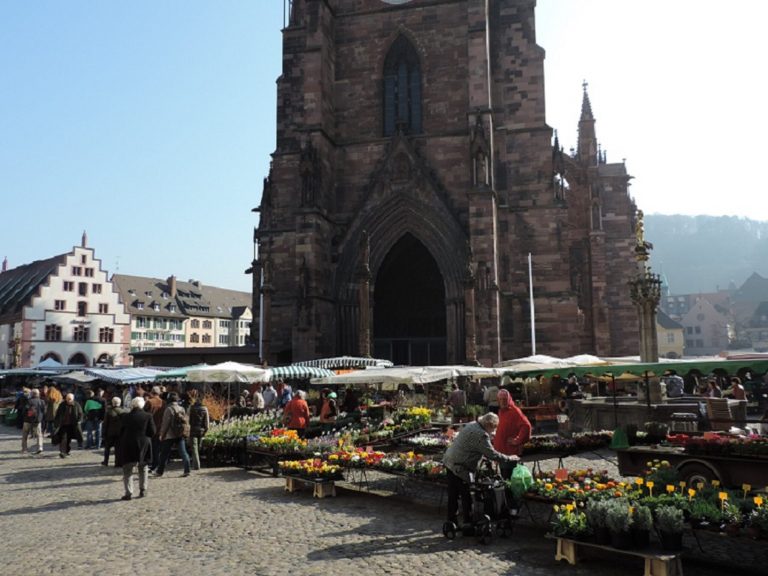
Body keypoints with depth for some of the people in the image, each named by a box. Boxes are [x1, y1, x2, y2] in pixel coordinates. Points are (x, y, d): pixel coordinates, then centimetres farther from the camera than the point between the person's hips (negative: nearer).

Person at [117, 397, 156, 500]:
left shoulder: (125, 417, -5)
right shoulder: (148, 416, -6)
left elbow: (121, 431, 2)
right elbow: (152, 432, -7)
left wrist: (119, 446, 16)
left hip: (128, 446, -1)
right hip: (143, 446, 1)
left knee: (127, 470, 7)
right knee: (143, 469, 17)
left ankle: (128, 492, 1)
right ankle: (143, 490, 19)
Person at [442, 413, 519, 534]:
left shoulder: (471, 425, 10)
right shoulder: (481, 435, -20)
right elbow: (492, 454, -18)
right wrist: (509, 458, -6)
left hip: (449, 461, 10)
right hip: (460, 467, -10)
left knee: (453, 495, 17)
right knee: (467, 497, 2)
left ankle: (452, 522, 26)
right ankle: (468, 525, 10)